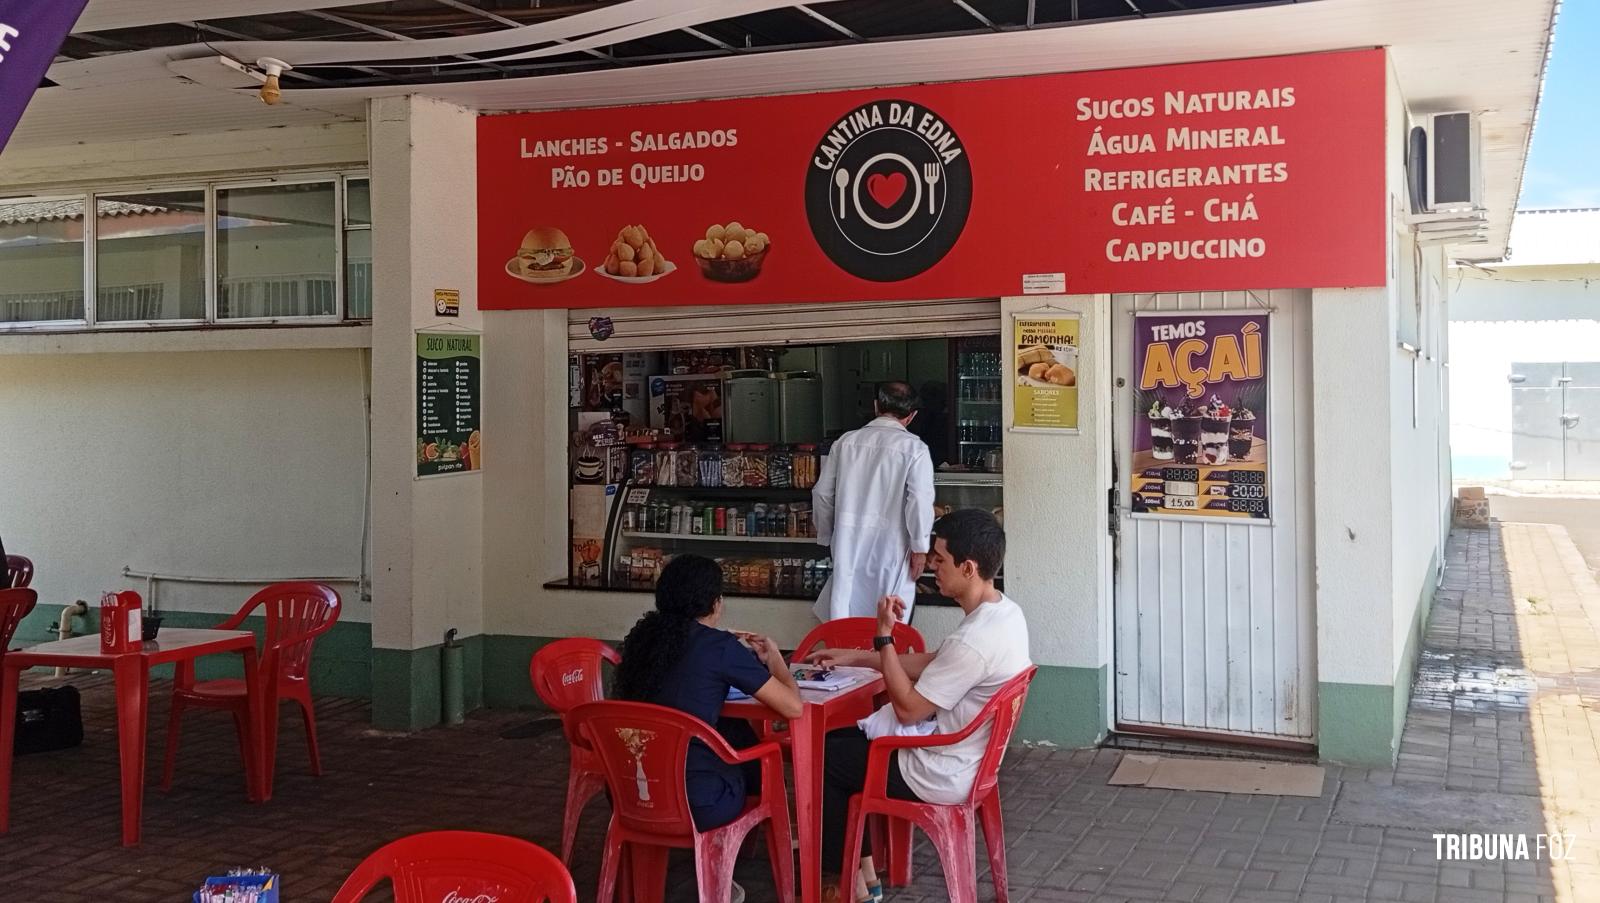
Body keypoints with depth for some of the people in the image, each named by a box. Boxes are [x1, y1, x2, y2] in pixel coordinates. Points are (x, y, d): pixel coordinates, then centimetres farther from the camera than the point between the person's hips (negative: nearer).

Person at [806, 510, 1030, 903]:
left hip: (941, 776, -9)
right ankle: (863, 869, 23)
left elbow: (908, 709, -22)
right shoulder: (1006, 612, -1)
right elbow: (931, 664, 12)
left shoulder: (973, 640, -31)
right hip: (969, 756, 9)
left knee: (821, 760, 7)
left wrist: (884, 636, -16)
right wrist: (856, 657, 12)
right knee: (842, 736, 20)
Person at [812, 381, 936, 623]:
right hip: (890, 545, -4)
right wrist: (920, 547, -5)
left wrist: (826, 536, 20)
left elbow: (823, 493, 8)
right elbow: (920, 500, -14)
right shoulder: (914, 448, -8)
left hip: (848, 541, 4)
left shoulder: (846, 441, 5)